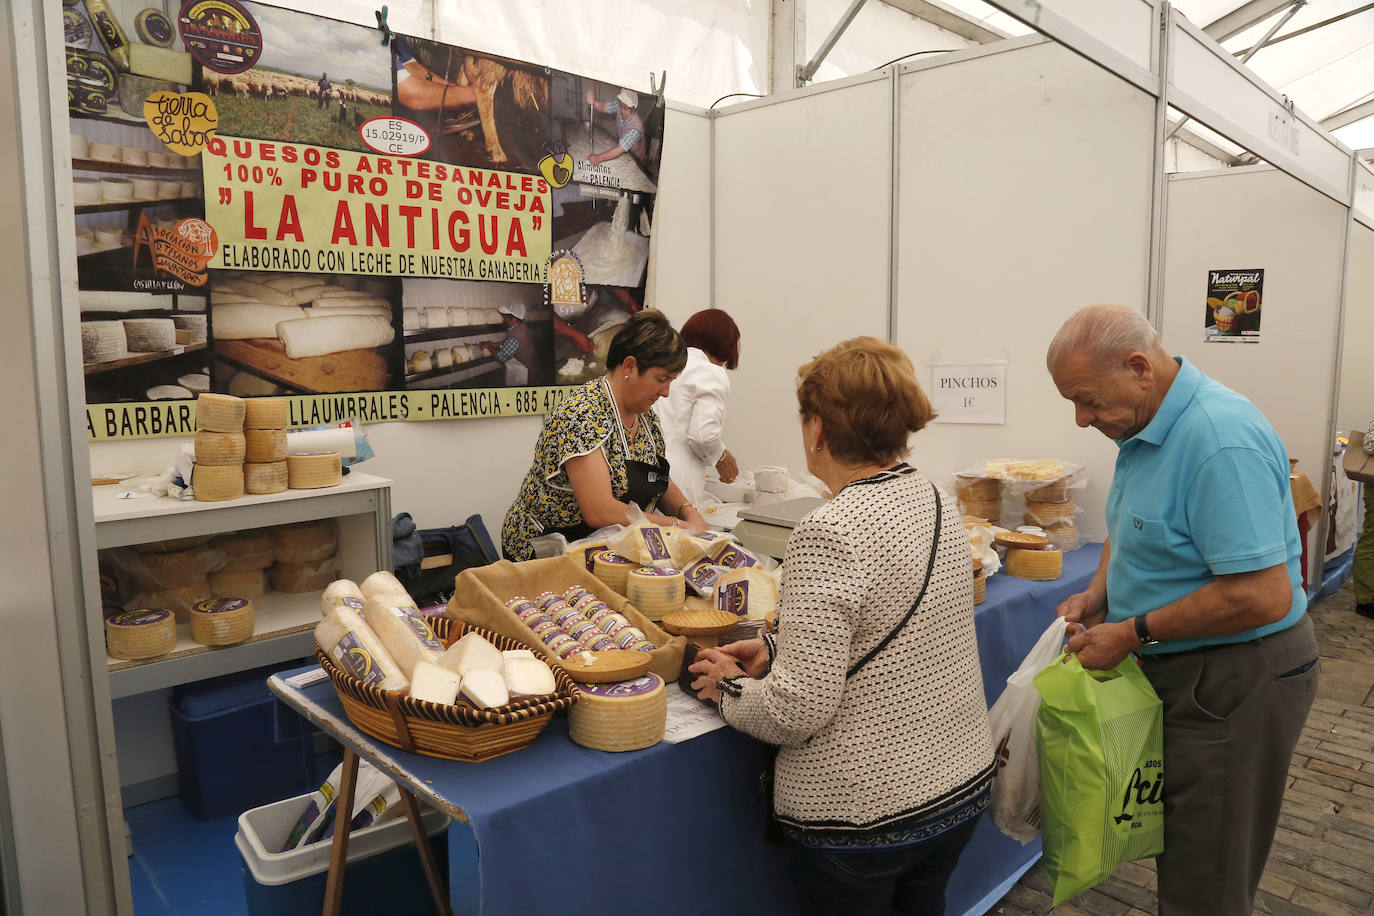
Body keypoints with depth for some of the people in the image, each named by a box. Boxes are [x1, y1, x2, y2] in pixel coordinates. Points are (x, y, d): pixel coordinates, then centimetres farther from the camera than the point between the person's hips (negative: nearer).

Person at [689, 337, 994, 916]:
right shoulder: (938, 502, -1)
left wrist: (731, 688, -7)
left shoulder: (828, 534, -26)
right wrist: (777, 650, 6)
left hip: (865, 813, -7)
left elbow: (799, 709, -25)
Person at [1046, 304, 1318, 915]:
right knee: (1179, 860, 22)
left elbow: (1263, 596, -30)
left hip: (1237, 681, -9)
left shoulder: (1221, 440, -27)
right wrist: (1099, 593, 1)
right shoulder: (1146, 426, 4)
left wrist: (1134, 633, -22)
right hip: (1180, 670, 9)